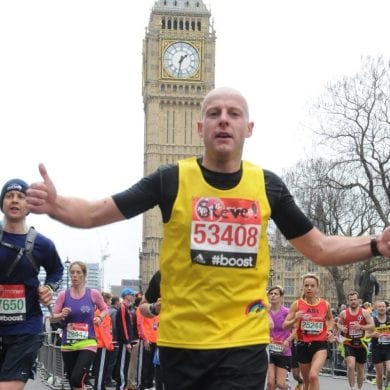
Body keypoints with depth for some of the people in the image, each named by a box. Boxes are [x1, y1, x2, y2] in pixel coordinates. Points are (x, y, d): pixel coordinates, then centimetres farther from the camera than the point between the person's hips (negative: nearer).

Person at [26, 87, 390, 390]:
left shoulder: (268, 185, 1)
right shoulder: (171, 179, -5)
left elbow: (321, 249, 10)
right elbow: (95, 213, -2)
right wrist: (55, 204, -23)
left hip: (245, 343, 1)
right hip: (180, 342, 0)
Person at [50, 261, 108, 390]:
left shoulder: (93, 294, -2)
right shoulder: (63, 295, 0)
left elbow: (105, 309, 14)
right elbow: (52, 318, 4)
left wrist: (100, 317, -7)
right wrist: (61, 315, -18)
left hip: (87, 343, -3)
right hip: (68, 345, 3)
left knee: (77, 379, -21)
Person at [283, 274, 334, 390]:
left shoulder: (325, 304, 0)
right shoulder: (297, 304, -4)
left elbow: (330, 319, 22)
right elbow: (285, 325, -4)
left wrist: (330, 330, 5)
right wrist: (295, 319, -23)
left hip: (320, 344, -1)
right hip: (303, 345, 1)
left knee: (313, 375, -25)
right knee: (307, 380, 13)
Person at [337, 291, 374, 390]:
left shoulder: (364, 312, -5)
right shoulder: (344, 313, -3)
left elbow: (372, 326, -8)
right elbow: (339, 323, 15)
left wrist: (360, 327, -24)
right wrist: (341, 328, -8)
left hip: (361, 344, 1)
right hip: (349, 344, -1)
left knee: (360, 369, 13)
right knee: (350, 366, -22)